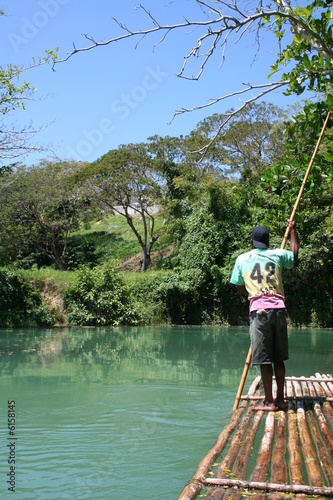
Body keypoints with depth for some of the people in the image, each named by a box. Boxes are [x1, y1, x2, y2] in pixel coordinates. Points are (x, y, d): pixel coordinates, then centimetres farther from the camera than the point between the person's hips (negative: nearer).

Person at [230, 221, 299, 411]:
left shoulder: (242, 259, 8)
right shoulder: (277, 255, 11)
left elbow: (241, 288, 17)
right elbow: (295, 255, 32)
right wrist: (292, 230, 41)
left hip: (259, 310, -3)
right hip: (279, 309, 3)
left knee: (264, 359, 0)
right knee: (279, 358, 11)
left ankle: (269, 402, 2)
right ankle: (280, 399, 18)